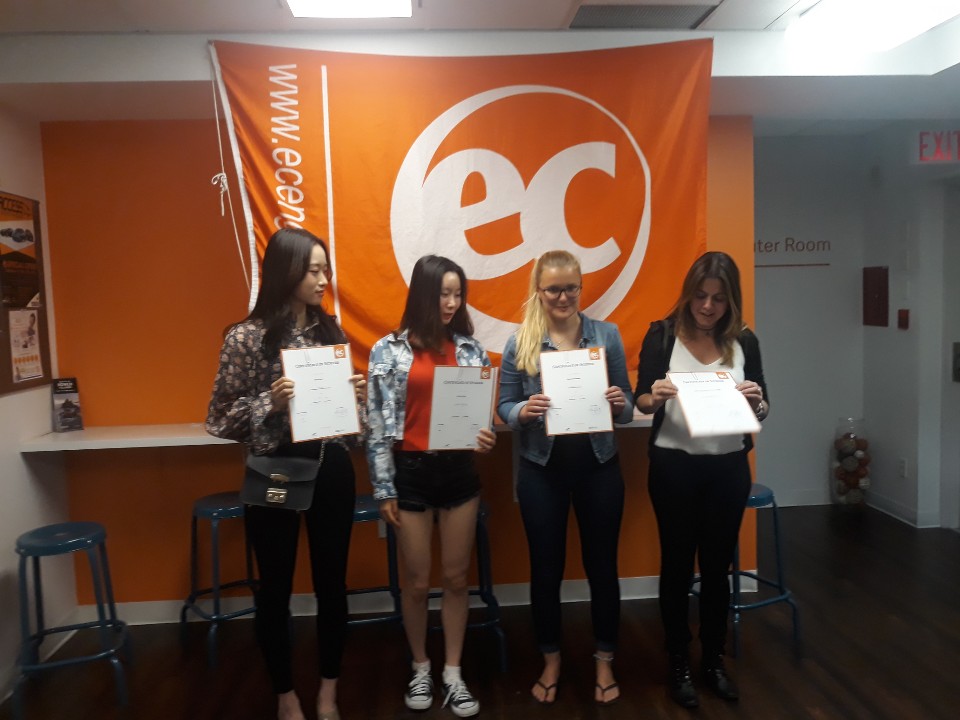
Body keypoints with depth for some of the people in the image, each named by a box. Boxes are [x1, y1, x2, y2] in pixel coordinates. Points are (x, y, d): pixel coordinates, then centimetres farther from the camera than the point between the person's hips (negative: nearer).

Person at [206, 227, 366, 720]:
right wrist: (270, 404, -22)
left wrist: (355, 396, -7)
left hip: (330, 469, 4)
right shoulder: (247, 337, -10)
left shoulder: (331, 330, 4)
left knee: (331, 581, 13)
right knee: (276, 587, 11)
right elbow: (221, 418, -7)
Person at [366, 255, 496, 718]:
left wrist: (485, 435, -14)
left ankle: (453, 675, 27)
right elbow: (378, 423, -5)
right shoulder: (389, 350, -5)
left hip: (459, 470, 2)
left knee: (457, 578, 11)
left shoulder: (470, 348, 3)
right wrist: (384, 489, -7)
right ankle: (421, 669, 33)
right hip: (411, 472, -2)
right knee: (417, 582, 11)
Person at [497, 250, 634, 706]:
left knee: (602, 565, 12)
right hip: (542, 470, 0)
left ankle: (604, 662, 32)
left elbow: (627, 404, 5)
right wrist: (523, 412, -20)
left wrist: (620, 404, -18)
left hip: (599, 466, 1)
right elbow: (503, 405, 1)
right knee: (546, 568, 12)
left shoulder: (608, 334, 1)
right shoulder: (519, 342, -3)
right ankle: (550, 662, 32)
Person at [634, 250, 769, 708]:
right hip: (674, 465, -2)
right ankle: (679, 665, 24)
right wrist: (654, 397, -26)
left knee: (717, 565, 13)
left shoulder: (744, 341, 1)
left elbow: (761, 410, 6)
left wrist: (756, 400, -16)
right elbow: (640, 400, -4)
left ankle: (714, 661, 31)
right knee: (677, 564, 9)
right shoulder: (662, 335, -6)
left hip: (729, 467, 2)